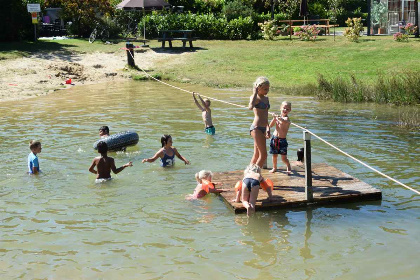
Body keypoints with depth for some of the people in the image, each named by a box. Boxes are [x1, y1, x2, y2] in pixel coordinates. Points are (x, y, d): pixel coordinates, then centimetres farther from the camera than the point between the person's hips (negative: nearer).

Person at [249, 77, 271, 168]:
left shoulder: (266, 98, 15)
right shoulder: (254, 97, -10)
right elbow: (250, 107, -34)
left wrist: (267, 128, 29)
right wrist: (255, 93, -23)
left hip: (262, 128, 9)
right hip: (256, 128, -9)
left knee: (257, 155, 12)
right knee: (263, 155, -11)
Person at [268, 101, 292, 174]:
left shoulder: (287, 118, -11)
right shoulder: (278, 117, 8)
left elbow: (284, 121, -36)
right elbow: (270, 125, 5)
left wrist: (278, 118, -58)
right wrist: (274, 118, -12)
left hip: (282, 140, -5)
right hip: (274, 138, 5)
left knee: (283, 157, -4)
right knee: (274, 155, 13)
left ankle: (288, 167, 22)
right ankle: (274, 168, 32)